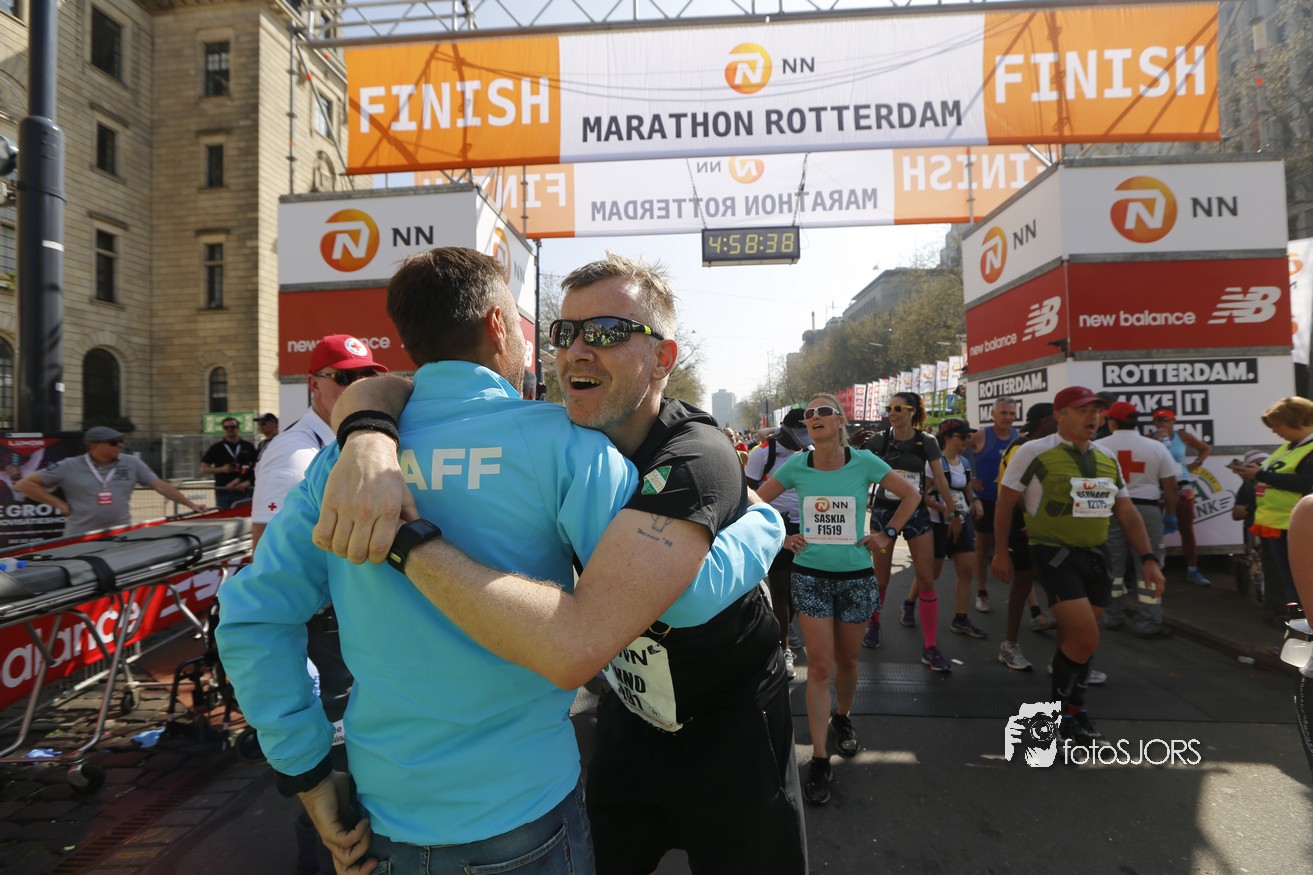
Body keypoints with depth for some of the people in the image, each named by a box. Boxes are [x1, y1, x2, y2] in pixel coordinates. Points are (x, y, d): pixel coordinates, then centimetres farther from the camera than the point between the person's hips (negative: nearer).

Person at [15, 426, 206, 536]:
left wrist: (190, 504, -5)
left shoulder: (131, 464, 1)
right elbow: (24, 485, 2)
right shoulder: (69, 467, -4)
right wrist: (59, 504, -6)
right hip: (80, 541, -2)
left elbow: (160, 485, 1)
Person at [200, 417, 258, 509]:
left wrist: (248, 482, -5)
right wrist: (222, 469, -10)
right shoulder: (216, 447, 6)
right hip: (223, 492, -1)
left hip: (243, 492, 1)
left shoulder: (249, 446, 8)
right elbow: (203, 469, 5)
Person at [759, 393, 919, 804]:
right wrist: (780, 536, -4)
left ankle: (843, 718, 45)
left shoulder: (864, 462, -8)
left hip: (856, 575, 1)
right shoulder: (795, 466, -7)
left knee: (847, 659, 16)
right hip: (810, 575, -1)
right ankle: (819, 759, 7)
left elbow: (912, 495, 5)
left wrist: (887, 534, -1)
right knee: (820, 666, -2)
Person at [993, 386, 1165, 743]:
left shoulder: (1107, 459, 10)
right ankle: (1061, 714, 9)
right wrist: (1001, 552, -2)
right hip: (1055, 556, -6)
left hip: (1096, 558, 6)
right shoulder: (1034, 452, -9)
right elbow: (1005, 502, -3)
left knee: (1074, 639, 13)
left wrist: (1148, 559, 8)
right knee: (1085, 639, -13)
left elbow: (1127, 512, 15)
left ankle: (1074, 709, 31)